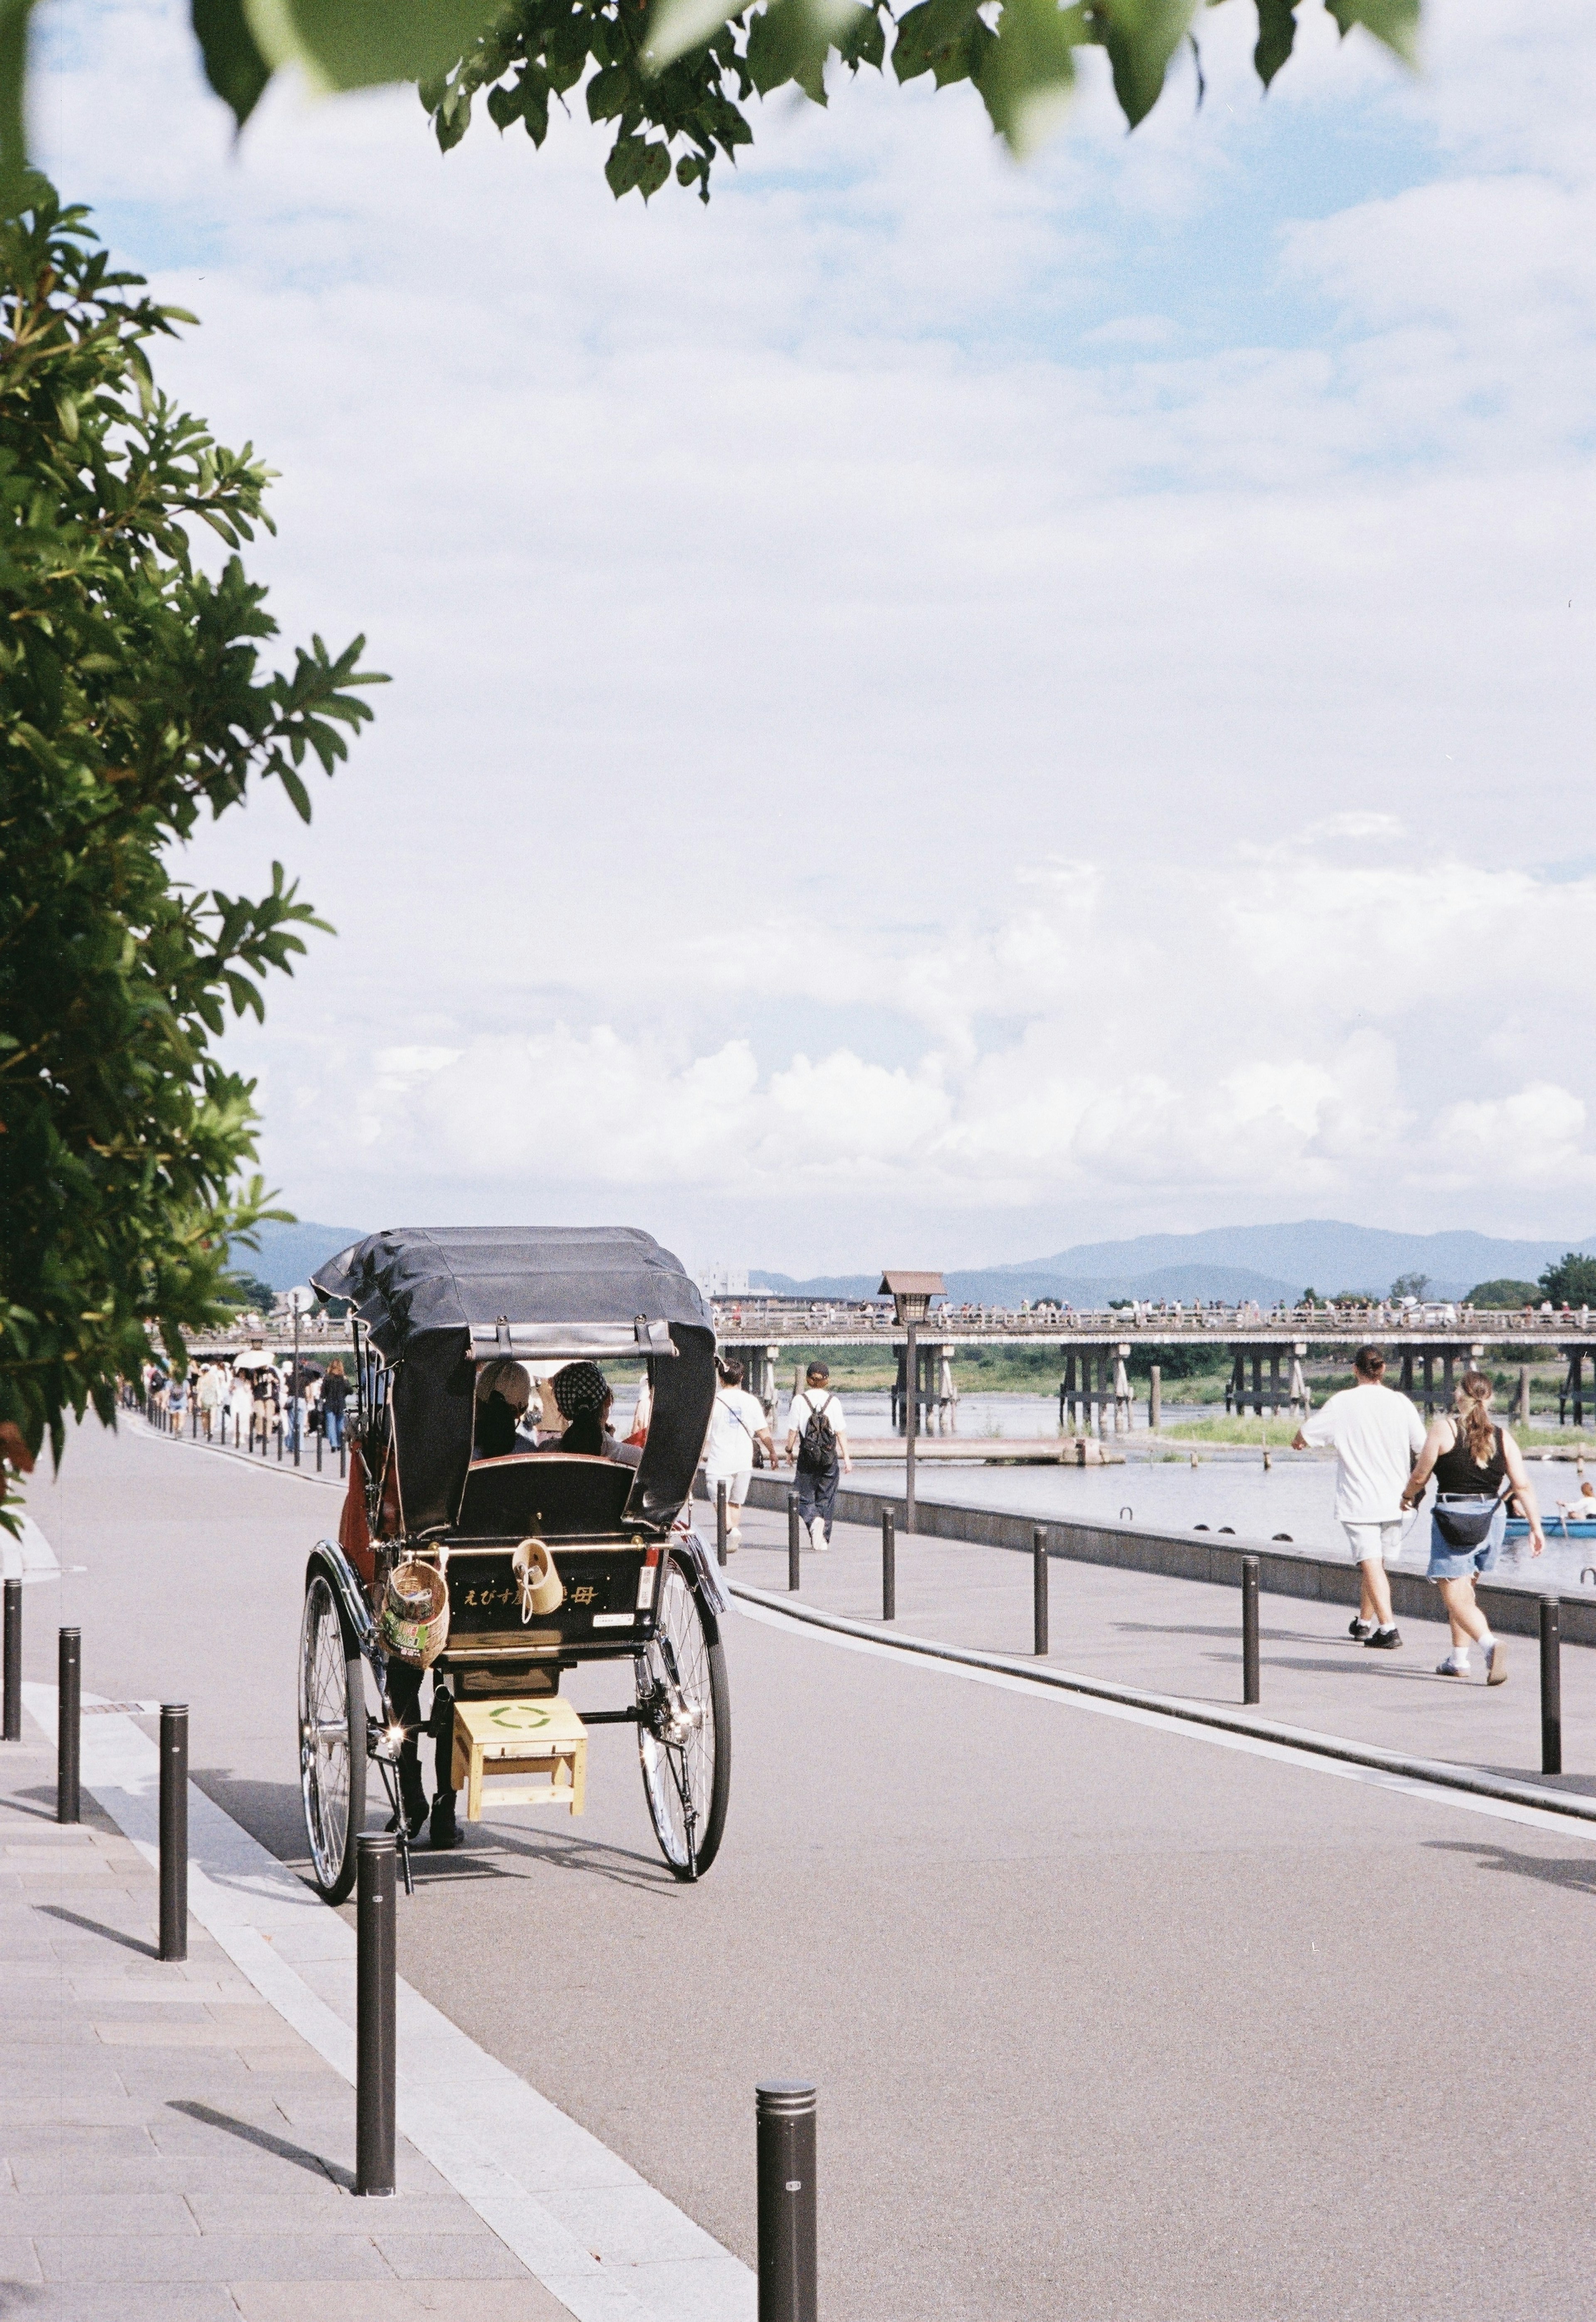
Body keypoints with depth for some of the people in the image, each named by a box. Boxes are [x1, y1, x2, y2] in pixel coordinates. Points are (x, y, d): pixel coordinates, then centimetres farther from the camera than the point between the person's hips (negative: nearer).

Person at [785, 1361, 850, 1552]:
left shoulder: (799, 1400, -5)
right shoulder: (833, 1401, -3)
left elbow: (793, 1430, -2)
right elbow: (841, 1432, -3)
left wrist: (790, 1451, 13)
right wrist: (846, 1458, 2)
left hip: (806, 1456, -1)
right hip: (830, 1456, 1)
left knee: (806, 1497, 6)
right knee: (826, 1498, 11)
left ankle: (813, 1521, -24)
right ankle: (823, 1540, 11)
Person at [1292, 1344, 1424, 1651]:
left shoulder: (1343, 1403, -8)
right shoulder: (1400, 1402, -1)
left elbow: (1304, 1436, 0)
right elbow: (1423, 1446, 3)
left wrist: (1298, 1441, 24)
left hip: (1357, 1501, -4)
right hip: (1393, 1499, 4)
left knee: (1371, 1564, -7)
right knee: (1375, 1563, 19)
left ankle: (1388, 1628, -19)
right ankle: (1365, 1623, 31)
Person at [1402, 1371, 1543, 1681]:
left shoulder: (1444, 1429, -9)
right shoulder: (1502, 1437, 2)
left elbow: (1420, 1476, -4)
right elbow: (1523, 1485, -5)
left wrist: (1408, 1497, 16)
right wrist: (1536, 1527, -2)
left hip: (1453, 1517, -5)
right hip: (1492, 1519, 5)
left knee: (1456, 1597, -5)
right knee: (1463, 1589, 23)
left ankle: (1489, 1643, -30)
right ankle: (1459, 1658, 26)